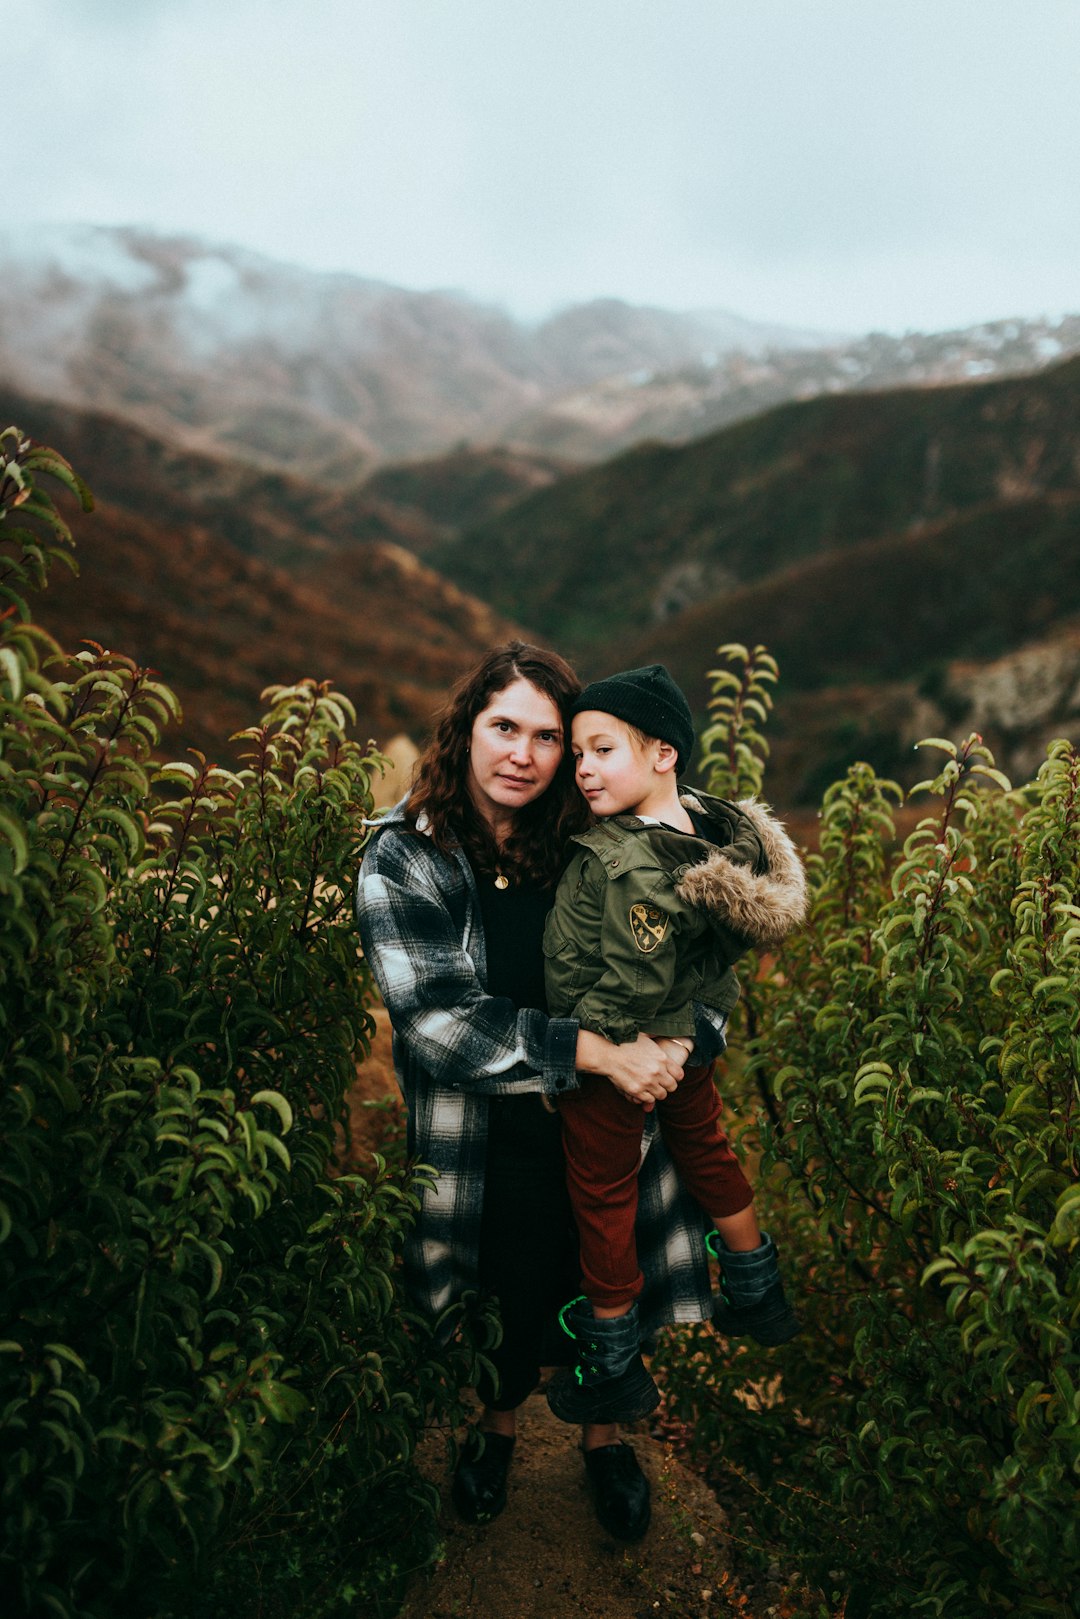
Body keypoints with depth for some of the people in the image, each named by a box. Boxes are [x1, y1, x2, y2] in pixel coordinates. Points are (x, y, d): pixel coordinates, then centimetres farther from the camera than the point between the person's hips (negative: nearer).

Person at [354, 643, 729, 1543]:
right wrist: (596, 1052, -28)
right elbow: (437, 1017, -21)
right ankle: (498, 1422, 51)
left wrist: (680, 1041, -20)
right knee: (518, 1311, 14)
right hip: (489, 1149, -2)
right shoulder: (404, 860, -12)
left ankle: (604, 1435, 51)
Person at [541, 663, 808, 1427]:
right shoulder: (719, 828, -10)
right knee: (706, 1152, 27)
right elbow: (727, 941, 4)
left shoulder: (625, 867, -33)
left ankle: (615, 1371, 28)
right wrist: (695, 1026, 13)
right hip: (688, 1042, 7)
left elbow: (623, 994, -27)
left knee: (604, 1198, 11)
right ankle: (759, 1298, 47)